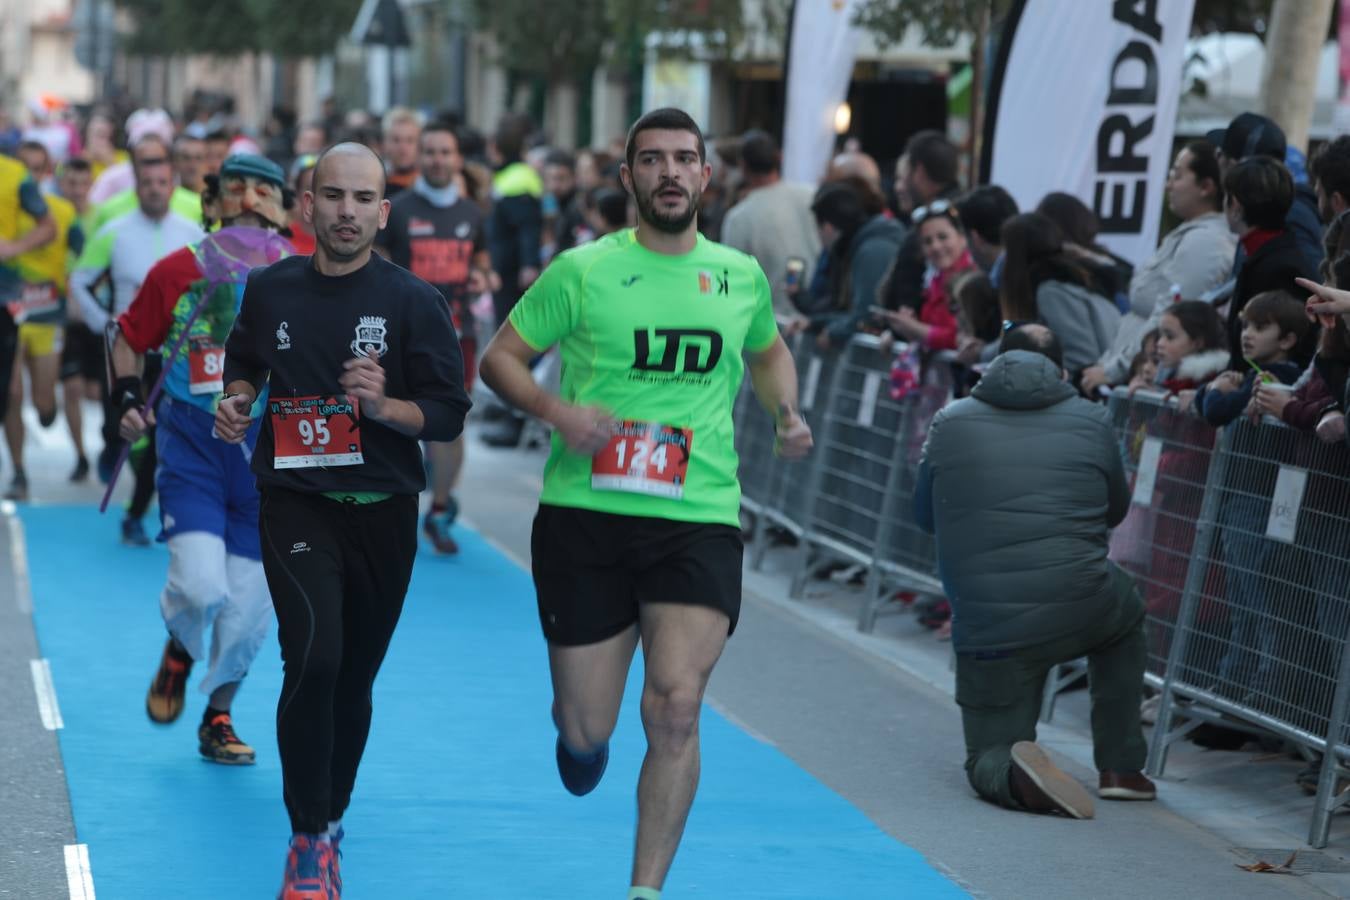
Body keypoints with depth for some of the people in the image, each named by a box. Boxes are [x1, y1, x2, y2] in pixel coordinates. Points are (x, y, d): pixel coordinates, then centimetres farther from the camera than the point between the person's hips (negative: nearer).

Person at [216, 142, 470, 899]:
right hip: (297, 503, -1)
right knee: (314, 659, -21)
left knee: (353, 681, 12)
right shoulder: (271, 290, 1)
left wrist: (383, 406, -24)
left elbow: (449, 415, -7)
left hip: (383, 512, 1)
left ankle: (328, 822, 35)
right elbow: (245, 363, 21)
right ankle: (310, 839, -10)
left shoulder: (415, 302, -6)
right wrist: (237, 403, 0)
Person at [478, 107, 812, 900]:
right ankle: (578, 729, 44)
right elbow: (500, 357, 4)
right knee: (587, 732, 4)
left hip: (700, 519, 1)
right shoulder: (583, 271, -1)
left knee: (676, 706, -16)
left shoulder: (742, 276, 9)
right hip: (586, 514, -1)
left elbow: (769, 351, 29)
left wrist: (787, 415, 10)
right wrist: (555, 409, -15)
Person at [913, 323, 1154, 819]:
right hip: (1081, 610, 1)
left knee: (988, 760, 14)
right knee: (1126, 615, 37)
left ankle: (1017, 775, -24)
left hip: (986, 628, -1)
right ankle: (1121, 768, 30)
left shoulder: (951, 423, 4)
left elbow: (925, 516, 17)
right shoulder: (1092, 422, 5)